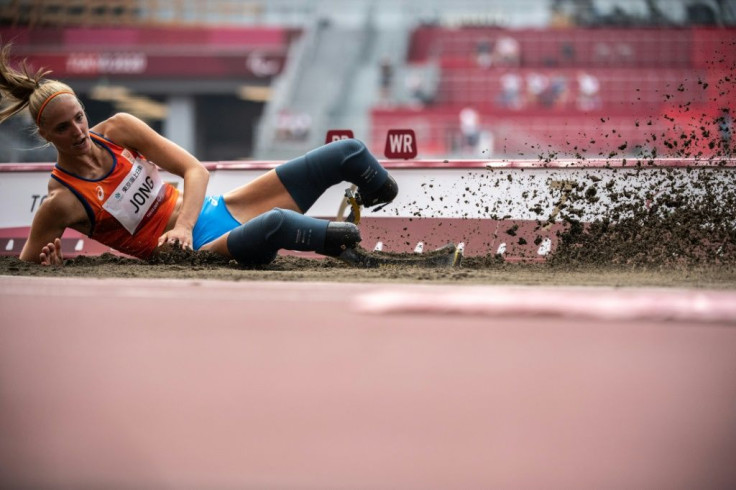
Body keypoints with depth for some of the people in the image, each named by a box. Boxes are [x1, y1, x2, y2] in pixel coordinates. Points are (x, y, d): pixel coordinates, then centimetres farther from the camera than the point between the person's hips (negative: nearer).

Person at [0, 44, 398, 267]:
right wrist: (48, 259, -26)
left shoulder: (118, 130, -2)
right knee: (274, 225, -43)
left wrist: (184, 224, -19)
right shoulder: (63, 202, -15)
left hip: (216, 212, 7)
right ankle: (344, 240, -18)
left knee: (349, 154, 4)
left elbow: (195, 169, -1)